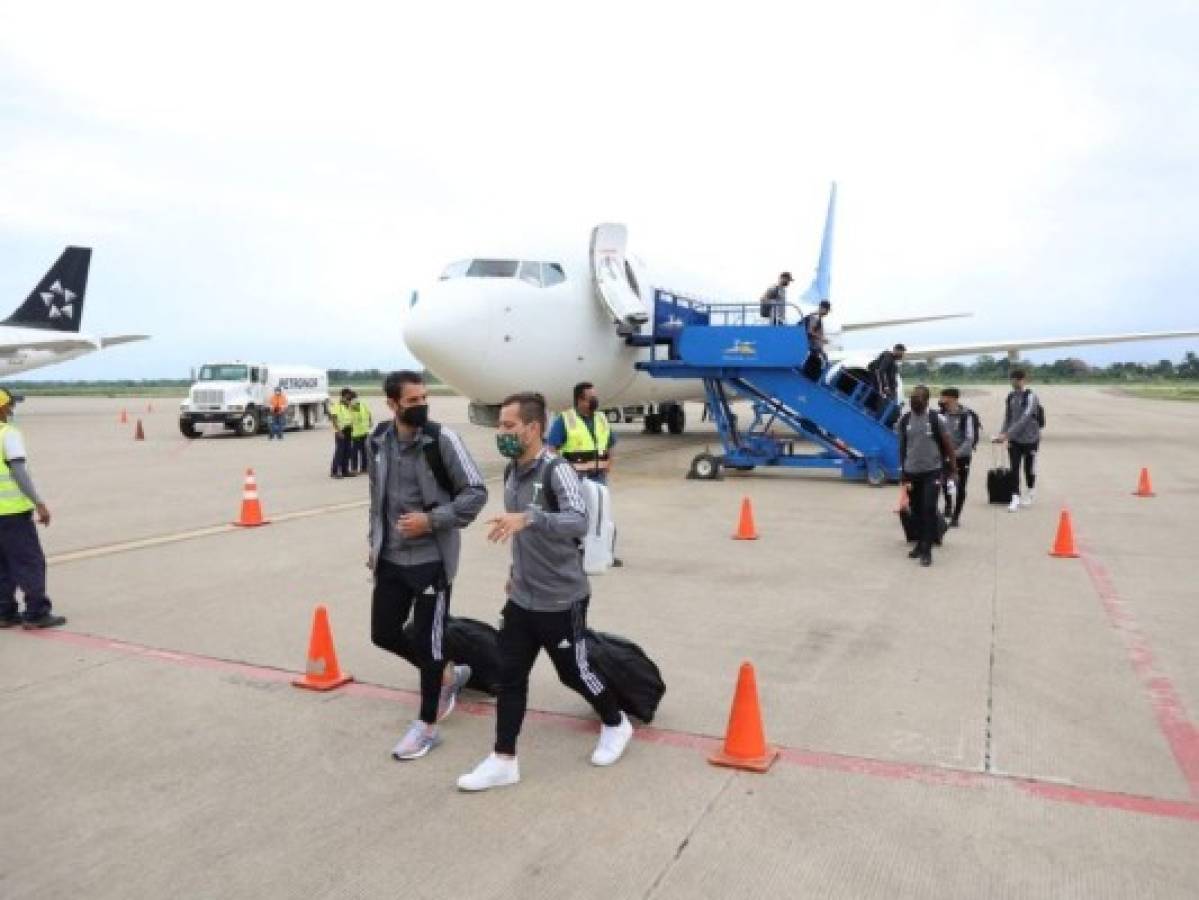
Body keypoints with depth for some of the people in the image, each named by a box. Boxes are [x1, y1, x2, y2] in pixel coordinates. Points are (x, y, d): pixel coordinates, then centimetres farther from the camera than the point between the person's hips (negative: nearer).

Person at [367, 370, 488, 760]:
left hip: (432, 557, -6)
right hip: (391, 558, 6)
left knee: (427, 640, 1)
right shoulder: (379, 440, 3)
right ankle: (448, 674, 36)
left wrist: (433, 520, -19)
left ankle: (427, 726, 20)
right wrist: (375, 542, 16)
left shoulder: (442, 439, -13)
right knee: (384, 633, 13)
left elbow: (476, 492, -11)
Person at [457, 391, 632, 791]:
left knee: (574, 672, 10)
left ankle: (616, 725, 37)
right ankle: (503, 761, 18)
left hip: (561, 599, -7)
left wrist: (527, 518, -49)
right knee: (509, 675, 7)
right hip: (521, 597, 7)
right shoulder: (511, 473, 5)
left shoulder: (557, 470, -20)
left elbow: (578, 521, -36)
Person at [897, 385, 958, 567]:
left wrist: (953, 468, 2)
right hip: (912, 471, 4)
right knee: (916, 510, 10)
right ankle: (920, 543, 26)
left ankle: (927, 550, -5)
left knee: (929, 509, -9)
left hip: (932, 471, -4)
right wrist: (903, 472, 13)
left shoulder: (936, 418, -7)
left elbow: (947, 444, 0)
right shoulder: (904, 420, 3)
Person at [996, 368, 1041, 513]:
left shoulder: (1030, 397, -12)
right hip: (1014, 440, 4)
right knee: (1014, 469, -5)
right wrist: (1002, 433, -3)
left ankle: (1031, 494, 30)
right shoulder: (1010, 397, 5)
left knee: (1029, 468, 8)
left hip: (1030, 438, -4)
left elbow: (1025, 418, -21)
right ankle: (1015, 499, -5)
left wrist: (1007, 434, -26)